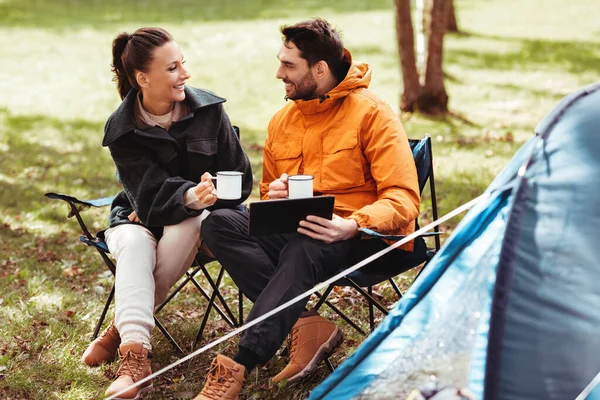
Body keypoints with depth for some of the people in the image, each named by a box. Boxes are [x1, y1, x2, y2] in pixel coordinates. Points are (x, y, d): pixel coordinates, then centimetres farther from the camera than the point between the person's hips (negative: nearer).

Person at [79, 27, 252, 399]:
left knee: (181, 232, -36)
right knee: (133, 243, -35)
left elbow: (238, 180, -4)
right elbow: (149, 192, -20)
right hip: (138, 218, 0)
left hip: (197, 216, 0)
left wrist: (199, 202, -16)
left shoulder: (209, 110, -8)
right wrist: (189, 197, -42)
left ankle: (120, 330, -24)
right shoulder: (123, 130, -10)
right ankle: (135, 356, -45)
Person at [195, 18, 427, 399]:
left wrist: (353, 225, -32)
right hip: (296, 230, 6)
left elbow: (402, 199, -13)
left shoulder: (372, 114, -5)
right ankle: (307, 325, -29)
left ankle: (238, 368, -41)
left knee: (304, 250, -40)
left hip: (363, 237, -6)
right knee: (220, 222, -20)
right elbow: (267, 197, 23)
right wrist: (273, 198, -3)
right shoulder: (282, 121, 13)